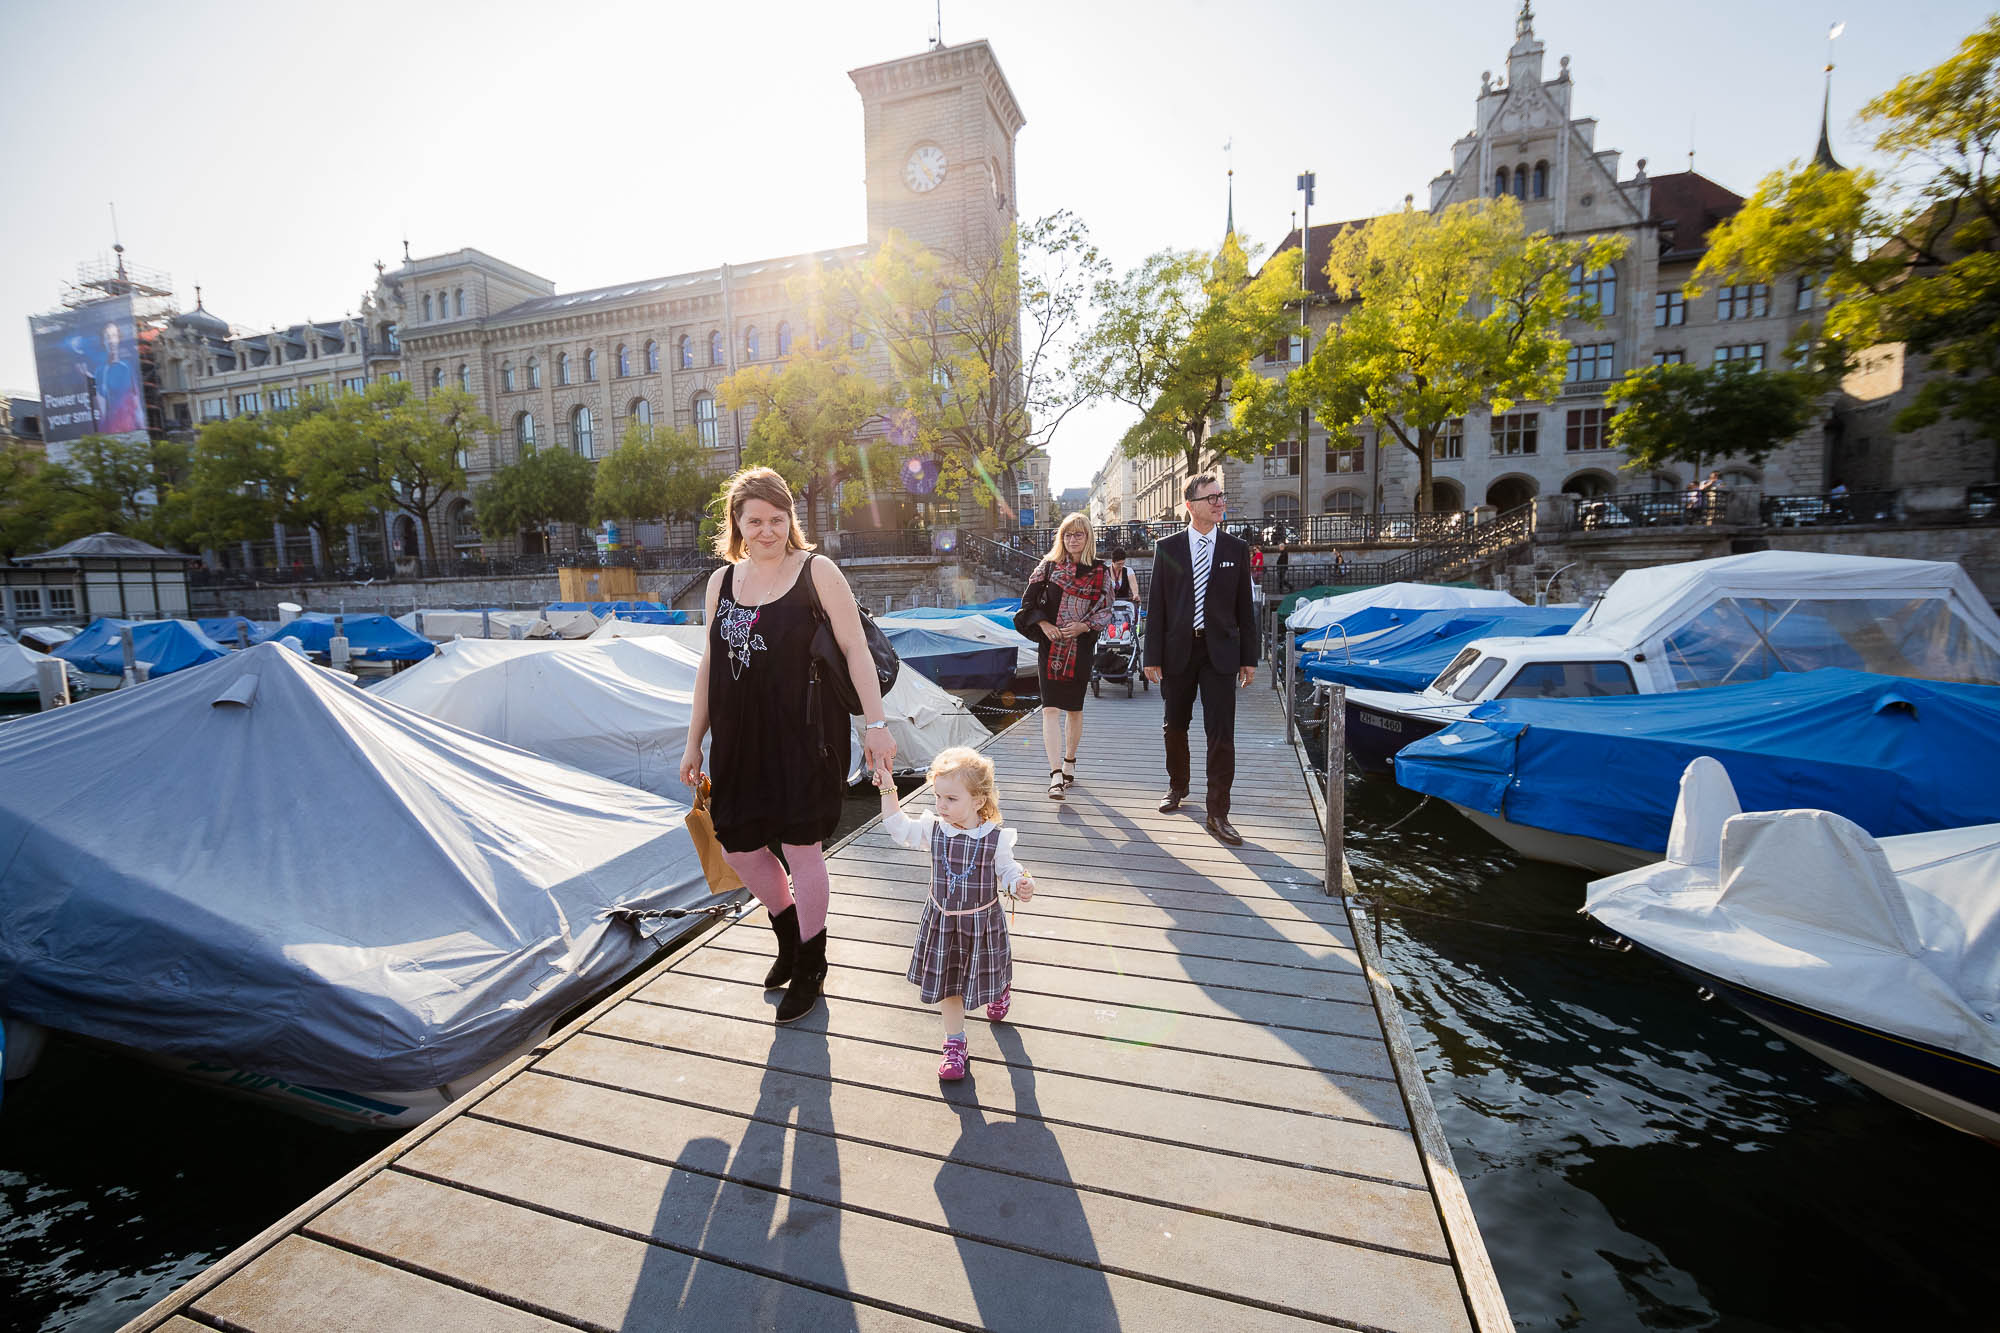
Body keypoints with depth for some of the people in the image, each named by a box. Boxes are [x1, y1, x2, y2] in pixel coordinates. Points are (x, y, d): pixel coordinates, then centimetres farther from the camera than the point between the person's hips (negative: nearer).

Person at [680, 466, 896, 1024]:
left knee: (800, 848, 3)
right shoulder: (722, 580, 9)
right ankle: (788, 931, 41)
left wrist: (875, 724, -15)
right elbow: (710, 665, 13)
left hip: (804, 736, -5)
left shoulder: (816, 570, -4)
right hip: (740, 740, 5)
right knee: (738, 846, 12)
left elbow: (855, 650, -8)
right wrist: (694, 742, 14)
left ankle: (810, 967, 27)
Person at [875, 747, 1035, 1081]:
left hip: (982, 924, -2)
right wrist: (888, 791, -2)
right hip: (942, 923, 2)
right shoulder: (932, 830, -10)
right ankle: (955, 1043, 30)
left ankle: (1001, 990, 57)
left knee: (988, 975, 20)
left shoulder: (995, 838, -19)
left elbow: (1008, 871, -6)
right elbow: (898, 827, 4)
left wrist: (1022, 885, -27)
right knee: (946, 984, 11)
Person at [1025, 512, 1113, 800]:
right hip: (1050, 647, 0)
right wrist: (1044, 624, -8)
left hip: (1081, 647, 0)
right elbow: (1028, 601, 6)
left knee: (1074, 708, 10)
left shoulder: (1100, 572, 3)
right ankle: (1056, 776, -13)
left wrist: (1083, 626, -13)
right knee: (1051, 708, -10)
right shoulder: (1049, 565, 5)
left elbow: (1105, 611, 3)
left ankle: (1069, 763, 30)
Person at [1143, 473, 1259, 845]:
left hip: (1220, 651, 0)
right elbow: (1156, 605, 0)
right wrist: (1153, 656, -3)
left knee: (1221, 733, -4)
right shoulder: (1167, 548, 1)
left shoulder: (1237, 549, 4)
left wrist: (1248, 657, 3)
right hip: (1178, 650, 1)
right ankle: (1177, 786, 37)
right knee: (1175, 726, 14)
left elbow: (1244, 606, 5)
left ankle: (1217, 813, 5)